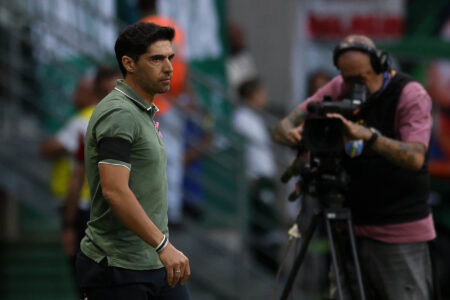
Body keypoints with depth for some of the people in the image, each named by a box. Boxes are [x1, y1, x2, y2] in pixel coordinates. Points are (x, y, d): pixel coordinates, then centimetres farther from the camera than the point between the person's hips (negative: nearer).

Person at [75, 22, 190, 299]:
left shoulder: (142, 112, 15)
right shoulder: (119, 114, -16)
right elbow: (114, 191, -26)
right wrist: (163, 245, -28)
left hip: (155, 264, 9)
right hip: (118, 268, -9)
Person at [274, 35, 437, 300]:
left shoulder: (412, 95, -11)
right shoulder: (339, 89, 4)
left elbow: (415, 157, -26)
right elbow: (283, 127, 1)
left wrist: (368, 136, -41)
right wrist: (292, 134, -24)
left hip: (401, 232, -5)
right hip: (351, 226, 5)